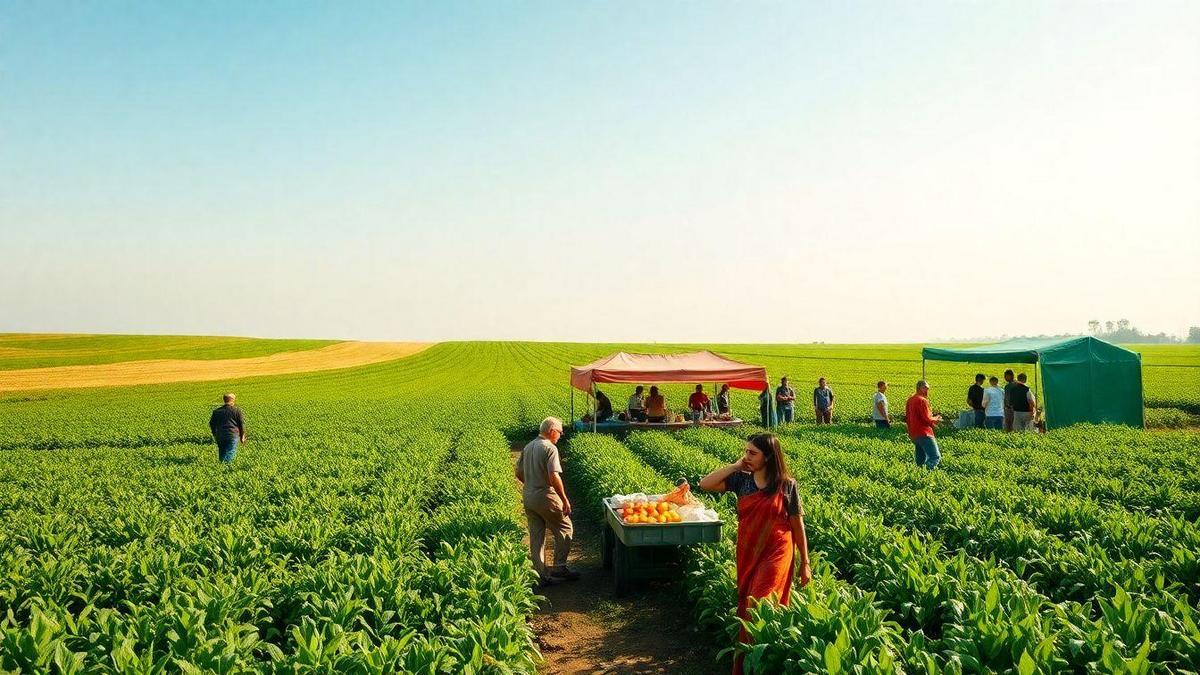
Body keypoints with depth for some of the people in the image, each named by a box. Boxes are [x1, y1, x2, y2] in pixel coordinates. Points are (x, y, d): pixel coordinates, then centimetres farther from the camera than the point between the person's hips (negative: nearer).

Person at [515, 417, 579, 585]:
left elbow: (519, 473, 15)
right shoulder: (550, 448, -15)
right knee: (565, 529, 9)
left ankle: (540, 575, 15)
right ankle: (559, 568, 11)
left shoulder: (528, 447, 10)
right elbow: (554, 477, -22)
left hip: (528, 497, 8)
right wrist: (565, 500, -16)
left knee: (536, 536, 11)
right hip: (546, 497, -8)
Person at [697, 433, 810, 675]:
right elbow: (705, 484, -9)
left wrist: (805, 564, -1)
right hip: (748, 553, 4)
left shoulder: (787, 485, -8)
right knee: (746, 608, 11)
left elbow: (798, 525, -3)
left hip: (776, 554, -4)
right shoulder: (741, 479, -1)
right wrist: (735, 466, -10)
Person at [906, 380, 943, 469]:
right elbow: (927, 419, -18)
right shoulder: (922, 400, -14)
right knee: (935, 457, -11)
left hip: (913, 434, 9)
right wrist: (935, 419, 2)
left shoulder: (910, 399, 13)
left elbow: (907, 417, 19)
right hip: (924, 434, -9)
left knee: (920, 460, 15)